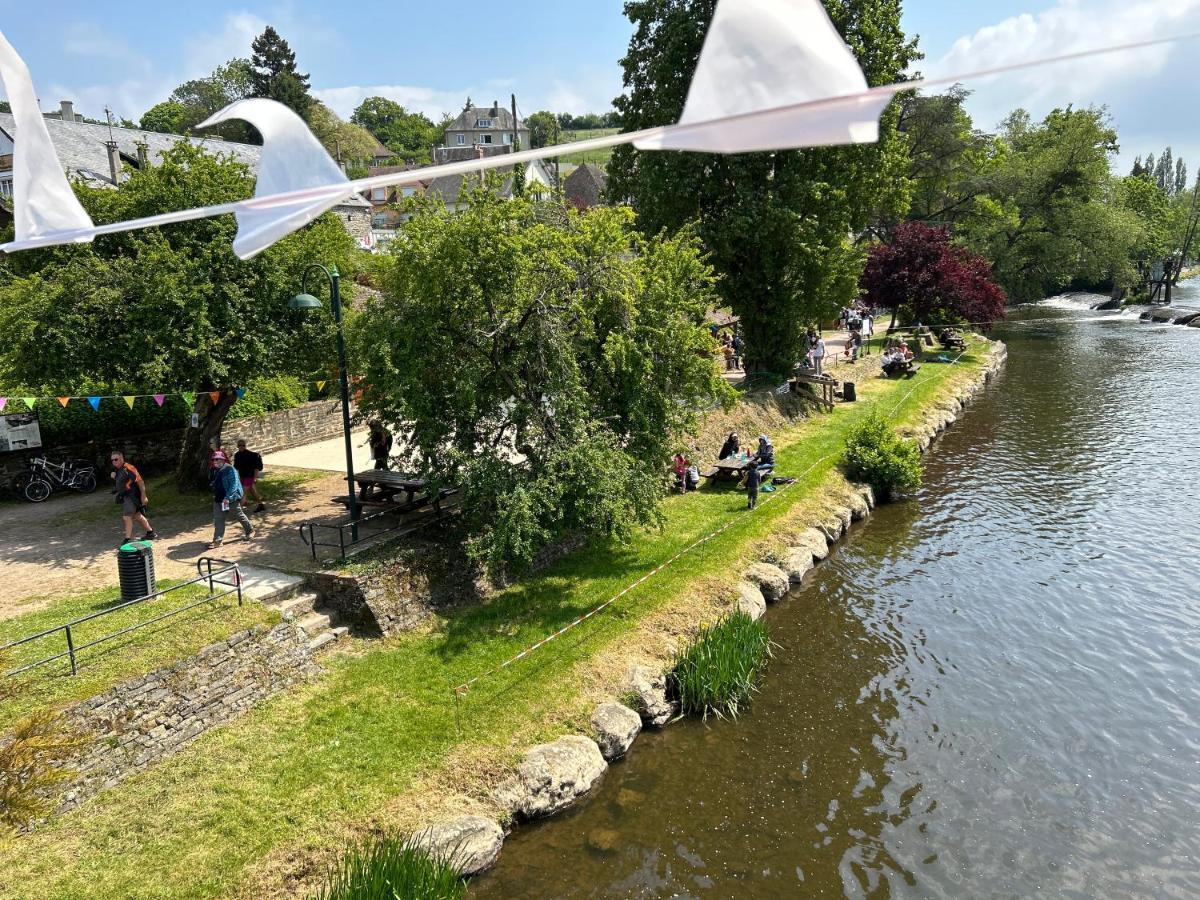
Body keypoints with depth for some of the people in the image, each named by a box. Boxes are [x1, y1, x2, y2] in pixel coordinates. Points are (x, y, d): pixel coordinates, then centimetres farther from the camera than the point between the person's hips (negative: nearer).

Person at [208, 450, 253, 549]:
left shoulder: (230, 469, -16)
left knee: (239, 515, 9)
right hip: (218, 499, 7)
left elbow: (234, 484, -22)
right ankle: (218, 540, 6)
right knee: (218, 519, 3)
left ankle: (250, 531, 29)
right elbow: (211, 483, 24)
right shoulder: (213, 470, 7)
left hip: (231, 498, -7)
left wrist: (228, 497, -28)